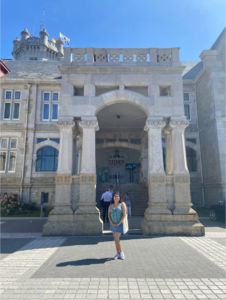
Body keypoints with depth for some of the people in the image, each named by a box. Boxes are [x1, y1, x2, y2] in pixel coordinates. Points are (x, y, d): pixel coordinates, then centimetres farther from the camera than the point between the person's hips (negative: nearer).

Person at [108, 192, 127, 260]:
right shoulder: (111, 205, 6)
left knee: (116, 239, -9)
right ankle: (118, 253, 21)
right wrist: (112, 223, -7)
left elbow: (124, 214, -10)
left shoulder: (122, 204, -5)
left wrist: (119, 223, -13)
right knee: (115, 239, 9)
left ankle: (121, 252, 11)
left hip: (119, 224, -4)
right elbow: (109, 215, 5)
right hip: (113, 224, 5)